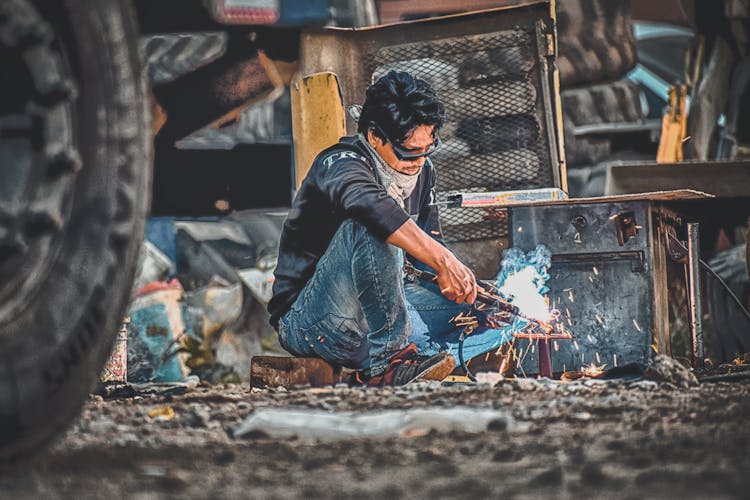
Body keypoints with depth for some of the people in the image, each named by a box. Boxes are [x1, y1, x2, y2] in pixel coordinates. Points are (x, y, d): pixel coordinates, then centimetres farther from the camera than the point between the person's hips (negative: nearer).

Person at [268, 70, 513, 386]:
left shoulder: (420, 171, 8)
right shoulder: (340, 164, -18)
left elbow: (429, 242, 15)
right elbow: (370, 204, -41)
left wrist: (458, 278, -9)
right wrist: (442, 260, -50)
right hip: (311, 321, -8)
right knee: (370, 228, -34)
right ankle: (386, 360, -28)